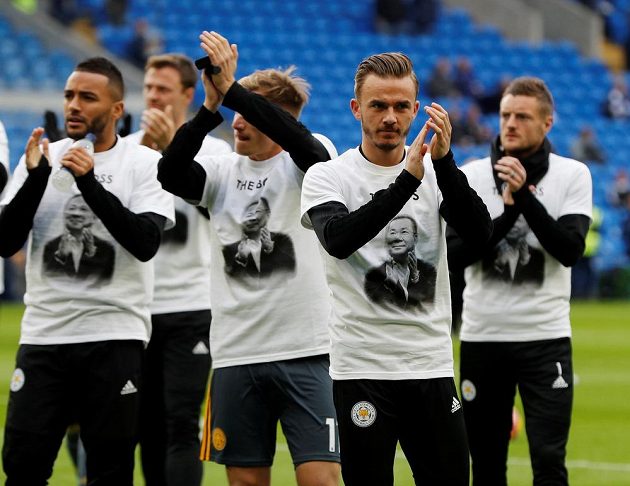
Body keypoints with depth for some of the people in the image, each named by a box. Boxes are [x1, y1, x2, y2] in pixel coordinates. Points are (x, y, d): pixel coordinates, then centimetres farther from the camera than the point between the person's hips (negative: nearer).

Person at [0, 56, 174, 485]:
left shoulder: (145, 164, 0)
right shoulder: (40, 158, 9)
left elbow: (146, 243, -14)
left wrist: (90, 184, -19)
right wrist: (36, 178, -12)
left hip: (115, 338, -3)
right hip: (43, 334, 3)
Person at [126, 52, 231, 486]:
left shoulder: (213, 149, 2)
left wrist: (173, 146, -20)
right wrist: (144, 151, -18)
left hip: (190, 307, -3)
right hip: (136, 305, 3)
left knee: (182, 425, -9)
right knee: (148, 425, 8)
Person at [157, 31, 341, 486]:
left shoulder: (308, 163, -2)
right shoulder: (221, 171, 8)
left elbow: (300, 142, -25)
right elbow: (169, 175, -10)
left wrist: (231, 88, -29)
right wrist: (211, 107, -21)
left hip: (306, 350, -4)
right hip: (235, 352, 4)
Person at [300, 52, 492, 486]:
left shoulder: (438, 172, 7)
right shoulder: (327, 176, -3)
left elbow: (480, 233, -10)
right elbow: (338, 239, -23)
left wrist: (444, 161, -22)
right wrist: (408, 179, -31)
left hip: (432, 367, 3)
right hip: (362, 368, -3)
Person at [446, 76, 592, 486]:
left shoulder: (573, 175, 0)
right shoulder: (470, 176, 3)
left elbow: (570, 250, -13)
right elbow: (455, 254, -6)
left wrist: (525, 196, -20)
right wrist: (507, 214, -17)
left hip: (545, 337, -2)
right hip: (482, 337, 2)